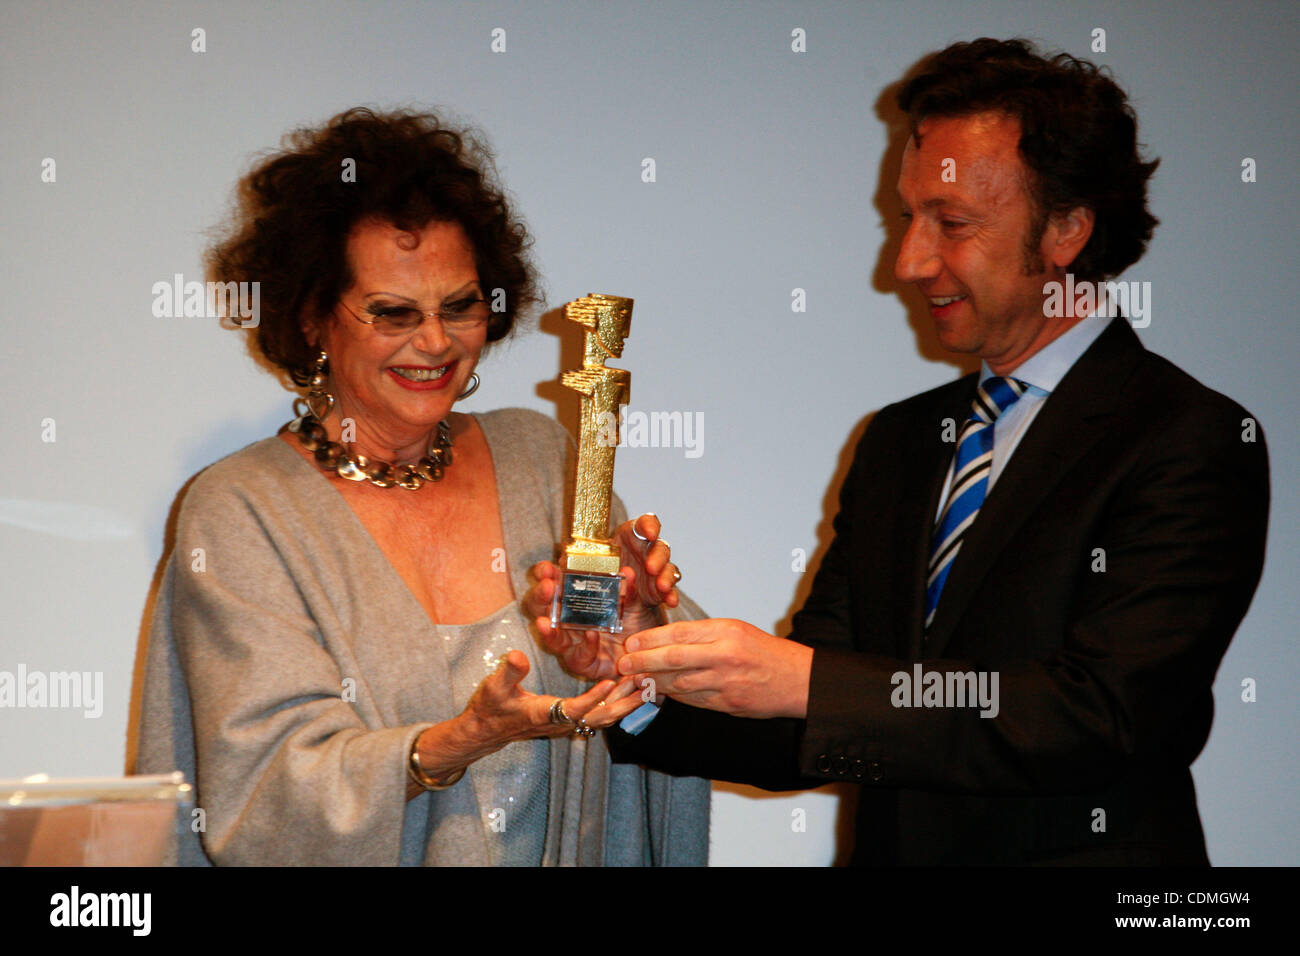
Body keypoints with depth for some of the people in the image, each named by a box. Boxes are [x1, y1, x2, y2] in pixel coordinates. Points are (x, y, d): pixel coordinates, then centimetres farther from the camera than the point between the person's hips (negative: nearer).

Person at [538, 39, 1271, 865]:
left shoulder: (1194, 443, -9)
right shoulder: (897, 441, 10)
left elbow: (1102, 712, -19)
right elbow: (802, 735, 8)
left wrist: (805, 680, -21)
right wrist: (647, 676, -8)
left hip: (1078, 850, -4)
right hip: (891, 852, 4)